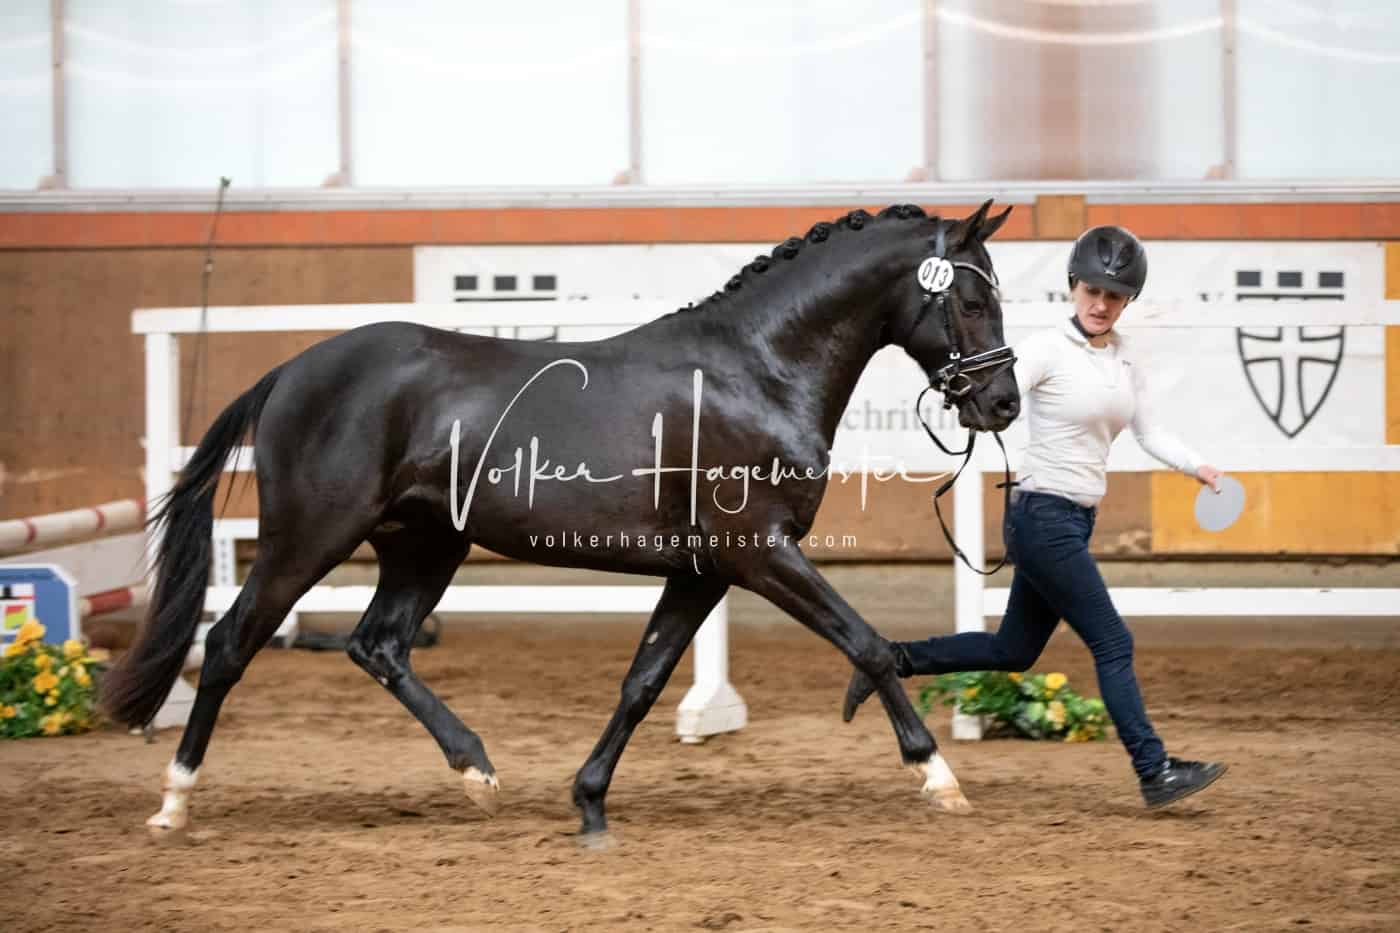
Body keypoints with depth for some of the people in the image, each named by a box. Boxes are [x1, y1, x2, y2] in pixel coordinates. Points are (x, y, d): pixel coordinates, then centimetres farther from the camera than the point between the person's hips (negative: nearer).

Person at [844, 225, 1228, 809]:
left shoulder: (1125, 360, 10)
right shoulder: (1048, 350, -12)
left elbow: (1150, 433, 14)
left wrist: (1196, 467, 1)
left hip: (1076, 521, 8)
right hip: (1043, 518, -8)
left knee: (1013, 651, 16)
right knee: (1113, 644, -7)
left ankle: (894, 660, 25)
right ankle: (1156, 773, -2)